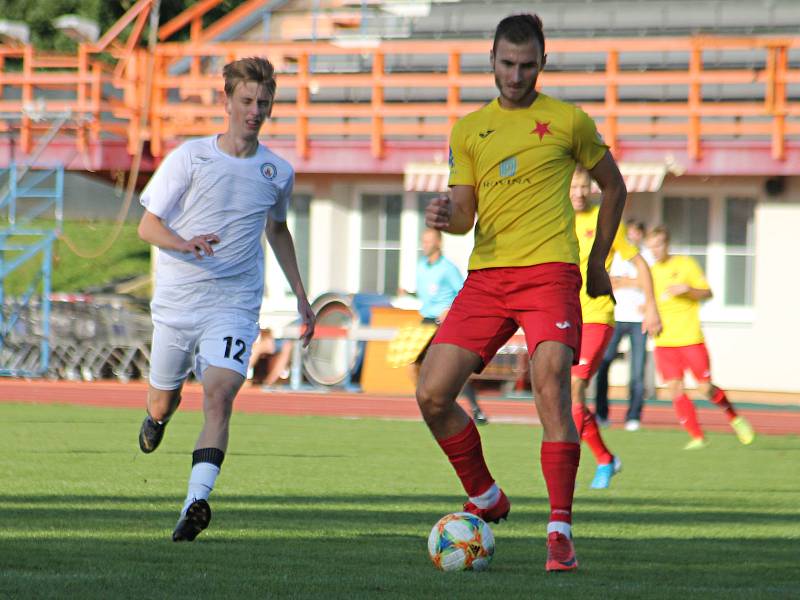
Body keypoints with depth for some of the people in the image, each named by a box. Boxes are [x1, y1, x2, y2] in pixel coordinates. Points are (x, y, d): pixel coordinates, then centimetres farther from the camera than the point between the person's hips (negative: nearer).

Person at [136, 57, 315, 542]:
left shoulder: (278, 172, 4)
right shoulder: (189, 157, -4)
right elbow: (148, 225, -3)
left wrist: (301, 296, 24)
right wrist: (185, 244, -24)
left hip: (235, 306, 0)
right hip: (176, 301, 0)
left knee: (220, 396, -21)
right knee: (165, 397, 14)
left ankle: (196, 503, -31)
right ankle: (156, 420, 52)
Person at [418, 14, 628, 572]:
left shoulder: (568, 121, 6)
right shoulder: (469, 129, 15)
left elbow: (613, 186, 18)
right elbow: (464, 216, 13)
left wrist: (598, 261, 15)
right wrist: (445, 214, -11)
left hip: (549, 270, -4)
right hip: (486, 275, 4)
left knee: (551, 390, -20)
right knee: (432, 395, -6)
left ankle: (561, 531, -16)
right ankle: (486, 499, 15)